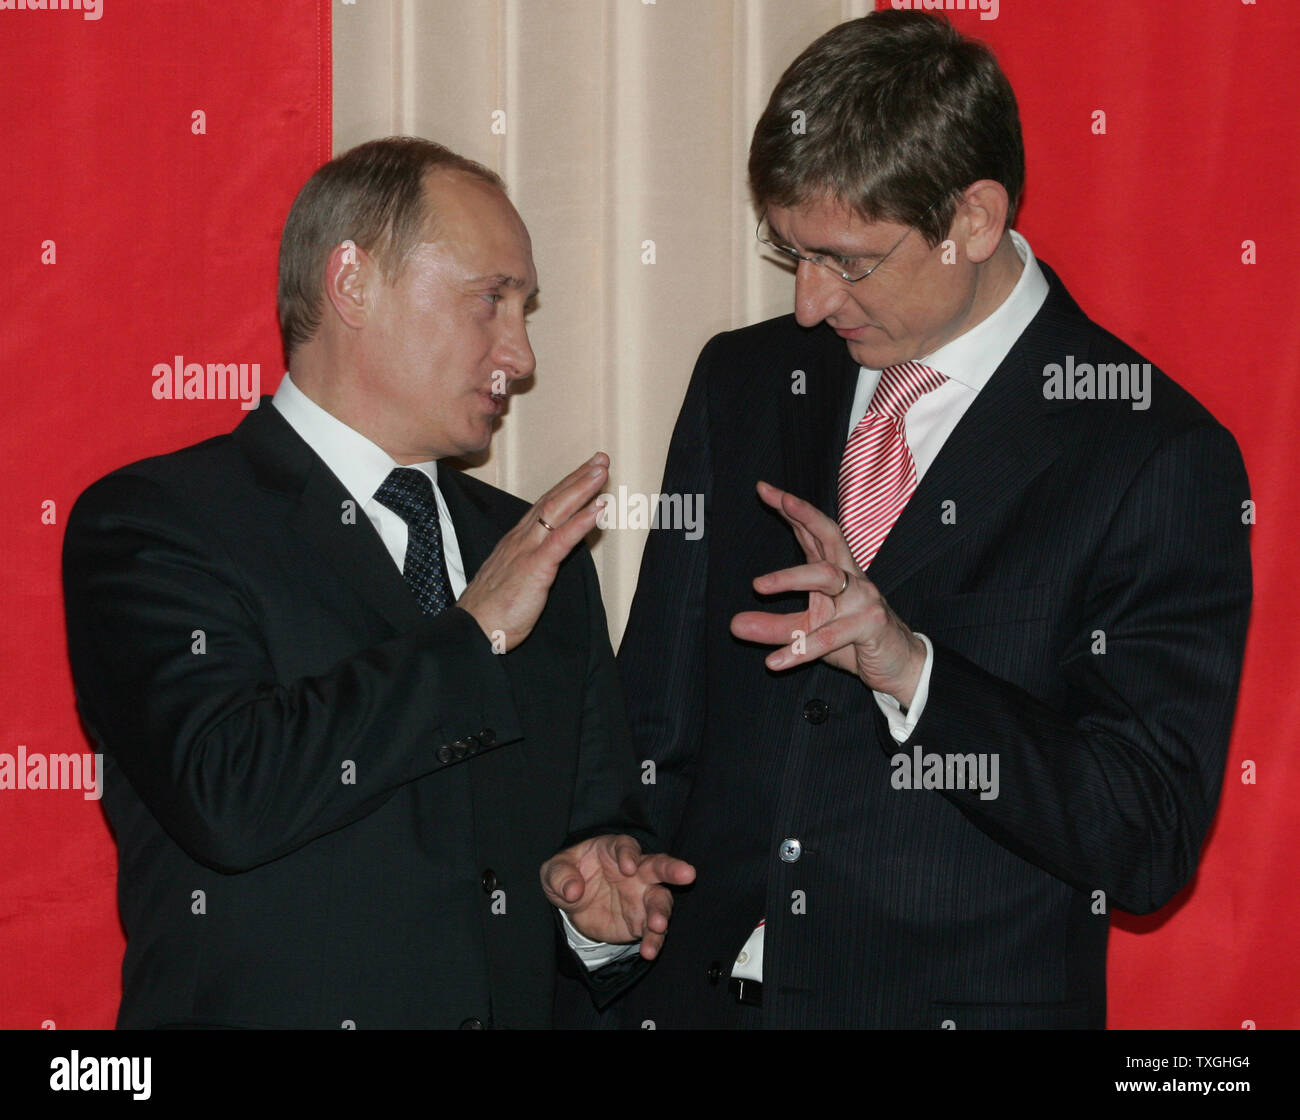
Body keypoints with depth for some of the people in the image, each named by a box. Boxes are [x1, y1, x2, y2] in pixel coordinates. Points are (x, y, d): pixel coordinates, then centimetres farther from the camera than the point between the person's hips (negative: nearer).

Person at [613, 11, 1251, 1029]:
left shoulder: (1162, 458, -12)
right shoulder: (741, 382, 4)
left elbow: (1151, 842, -16)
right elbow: (657, 721, 6)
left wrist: (914, 671, -26)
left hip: (971, 996, -4)